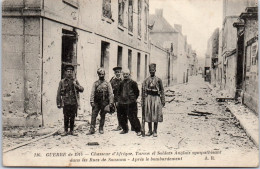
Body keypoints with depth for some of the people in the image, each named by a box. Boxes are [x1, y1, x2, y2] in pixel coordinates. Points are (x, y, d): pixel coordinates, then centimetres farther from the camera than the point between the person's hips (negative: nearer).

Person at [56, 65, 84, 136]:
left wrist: (76, 85, -11)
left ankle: (71, 131, 17)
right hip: (66, 102, -1)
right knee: (66, 117, 3)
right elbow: (59, 93, 3)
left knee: (72, 117, 7)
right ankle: (65, 131, 14)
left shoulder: (75, 81, 9)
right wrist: (58, 103, -1)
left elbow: (82, 89, 5)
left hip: (74, 102, 2)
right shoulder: (62, 81, 4)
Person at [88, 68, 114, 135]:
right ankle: (92, 129, -3)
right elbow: (92, 93, 2)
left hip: (104, 102, 0)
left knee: (103, 116, 6)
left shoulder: (107, 84, 4)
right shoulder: (95, 83, 7)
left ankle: (101, 129, 17)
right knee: (93, 115, -5)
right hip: (96, 102, 1)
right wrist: (92, 102, -8)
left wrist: (110, 103, -7)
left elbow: (110, 93, 1)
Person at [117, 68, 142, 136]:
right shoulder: (121, 83, 11)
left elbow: (137, 92, -1)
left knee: (132, 117, -7)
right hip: (122, 103, 6)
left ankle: (138, 130, 4)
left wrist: (133, 99, 0)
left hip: (131, 103, -6)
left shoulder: (133, 83, -6)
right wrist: (120, 99, 12)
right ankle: (125, 129, 29)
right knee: (122, 117, 12)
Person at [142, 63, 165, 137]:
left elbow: (162, 91, 3)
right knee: (148, 115, 5)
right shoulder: (146, 80, 6)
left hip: (156, 98, -1)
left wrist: (163, 100, -2)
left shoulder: (158, 80, 3)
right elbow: (143, 91, 6)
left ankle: (155, 131, 10)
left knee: (156, 115, 1)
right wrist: (143, 101, 2)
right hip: (148, 98, 2)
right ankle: (150, 130, 17)